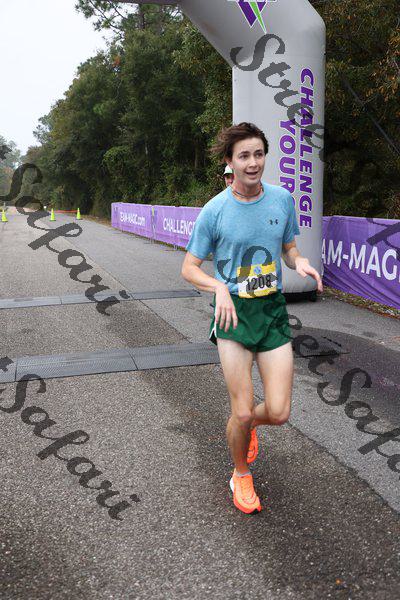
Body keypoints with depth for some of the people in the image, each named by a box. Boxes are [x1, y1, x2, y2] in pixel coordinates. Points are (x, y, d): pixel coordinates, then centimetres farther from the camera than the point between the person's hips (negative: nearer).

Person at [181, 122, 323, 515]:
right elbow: (189, 268, -2)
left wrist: (299, 262, -9)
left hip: (273, 310, 3)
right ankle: (241, 476, 27)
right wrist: (220, 287, -22)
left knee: (279, 412, -2)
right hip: (233, 313, -3)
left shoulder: (282, 199, 3)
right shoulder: (214, 211, -7)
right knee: (242, 412, -3)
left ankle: (249, 422, 36)